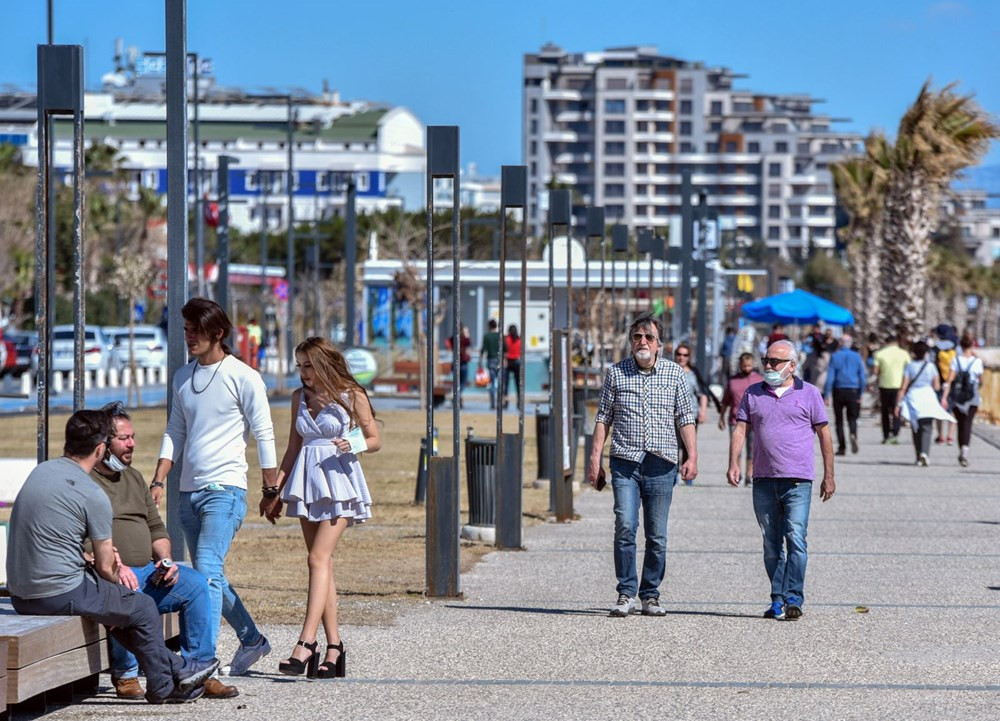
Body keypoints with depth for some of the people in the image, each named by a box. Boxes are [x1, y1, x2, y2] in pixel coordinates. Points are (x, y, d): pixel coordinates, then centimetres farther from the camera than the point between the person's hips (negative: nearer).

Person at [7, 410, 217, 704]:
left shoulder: (39, 472, 7)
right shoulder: (94, 496, -16)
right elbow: (105, 568, -8)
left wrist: (104, 553, 14)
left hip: (20, 595, 8)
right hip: (61, 596, -8)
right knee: (144, 608, 14)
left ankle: (176, 669, 40)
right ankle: (162, 688, 30)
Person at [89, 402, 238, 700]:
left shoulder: (133, 477, 22)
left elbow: (156, 527, 23)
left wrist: (164, 559, 2)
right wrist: (113, 565, -26)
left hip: (147, 571, 8)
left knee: (195, 583, -9)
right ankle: (125, 676, -18)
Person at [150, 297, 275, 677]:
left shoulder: (243, 378, -5)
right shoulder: (183, 377, 13)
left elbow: (264, 436, -3)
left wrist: (271, 490, -3)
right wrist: (158, 482, 9)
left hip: (225, 489, -7)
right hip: (189, 490, 7)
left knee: (207, 570, -19)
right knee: (211, 576, 11)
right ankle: (252, 640, 29)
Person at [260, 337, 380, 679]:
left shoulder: (351, 396, -2)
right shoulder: (300, 397, 13)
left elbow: (374, 440, 4)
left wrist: (354, 445, -17)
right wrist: (275, 492, 17)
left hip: (338, 481, -6)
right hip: (307, 482, 6)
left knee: (318, 559, -16)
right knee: (323, 564, 5)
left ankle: (306, 643, -23)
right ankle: (334, 646, 7)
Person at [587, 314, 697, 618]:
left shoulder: (675, 373, 8)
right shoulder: (616, 373, 7)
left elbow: (685, 418, 9)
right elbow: (603, 417, 9)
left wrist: (692, 456, 0)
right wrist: (595, 456, 1)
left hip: (661, 464, 1)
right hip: (625, 461, -1)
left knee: (657, 535, 3)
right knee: (625, 525, -14)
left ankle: (651, 595, 12)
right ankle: (626, 593, -7)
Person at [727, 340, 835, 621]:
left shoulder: (809, 393, 5)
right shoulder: (753, 394, 12)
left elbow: (824, 434, 7)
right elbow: (740, 430, 7)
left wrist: (828, 476, 4)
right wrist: (733, 464, -9)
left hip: (798, 481, -4)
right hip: (763, 481, 4)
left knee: (796, 540, -13)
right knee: (771, 545, 8)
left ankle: (793, 599, -14)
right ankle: (777, 600, 13)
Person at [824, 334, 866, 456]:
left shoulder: (835, 357, -2)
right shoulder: (857, 357, 2)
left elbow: (830, 377, -6)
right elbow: (863, 378, 1)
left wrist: (826, 395, -5)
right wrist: (861, 394, 9)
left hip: (839, 391, -1)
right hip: (853, 391, 1)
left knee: (839, 420, 9)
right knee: (852, 418, 9)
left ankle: (842, 447, 6)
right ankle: (853, 435, -22)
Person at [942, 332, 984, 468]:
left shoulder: (956, 360, -4)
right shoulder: (977, 361, -3)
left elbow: (950, 380, -11)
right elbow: (981, 379, 12)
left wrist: (944, 396, -13)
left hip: (956, 398, 1)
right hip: (972, 398, -1)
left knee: (960, 425, 15)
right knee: (967, 424, -7)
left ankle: (961, 453, 23)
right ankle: (965, 448, -31)